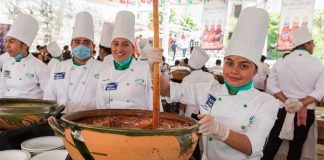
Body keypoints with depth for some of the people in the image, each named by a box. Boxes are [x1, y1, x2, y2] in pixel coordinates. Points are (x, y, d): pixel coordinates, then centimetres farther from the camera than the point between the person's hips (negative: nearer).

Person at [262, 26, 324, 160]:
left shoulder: (281, 62, -3)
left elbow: (272, 86, -6)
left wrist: (286, 101, -8)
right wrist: (301, 104, -15)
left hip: (282, 109, 1)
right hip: (306, 112, 0)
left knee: (273, 144, 9)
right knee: (296, 146, 13)